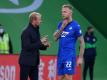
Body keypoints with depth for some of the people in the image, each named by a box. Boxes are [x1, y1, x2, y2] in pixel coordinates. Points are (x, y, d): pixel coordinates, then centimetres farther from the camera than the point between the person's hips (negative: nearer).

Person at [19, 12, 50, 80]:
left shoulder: (36, 31, 12)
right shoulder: (26, 32, -15)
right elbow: (27, 47, -22)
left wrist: (45, 45, 0)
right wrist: (40, 42, -19)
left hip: (34, 62, 8)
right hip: (26, 62, -8)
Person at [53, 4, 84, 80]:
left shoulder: (75, 25, -7)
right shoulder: (61, 24, 10)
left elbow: (82, 42, -5)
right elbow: (55, 38, 4)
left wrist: (80, 57, -9)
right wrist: (62, 27, -7)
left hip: (70, 55, -6)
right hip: (60, 55, 6)